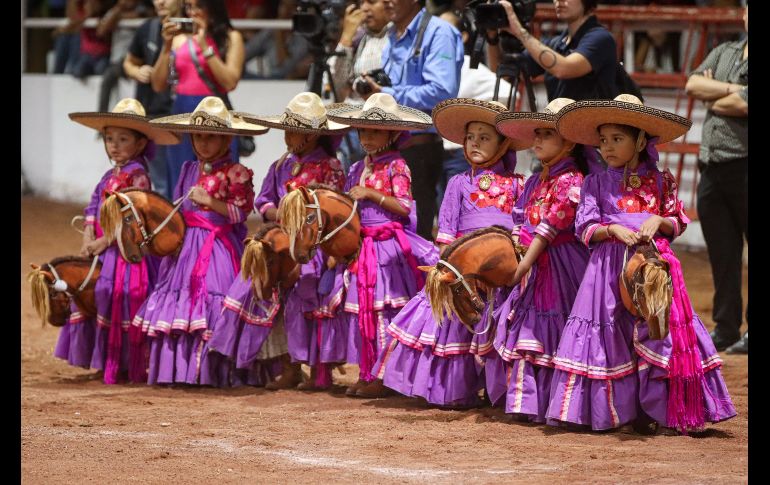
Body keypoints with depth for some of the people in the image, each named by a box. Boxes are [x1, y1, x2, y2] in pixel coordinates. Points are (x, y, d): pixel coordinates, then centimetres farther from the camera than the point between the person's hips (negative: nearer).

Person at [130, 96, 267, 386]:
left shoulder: (235, 173, -6)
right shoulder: (189, 170, 15)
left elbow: (241, 211, -11)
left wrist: (210, 201, -19)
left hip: (219, 248, -6)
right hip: (187, 246, 6)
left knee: (210, 304, -12)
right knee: (179, 302, 2)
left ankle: (208, 371, -7)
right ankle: (176, 369, 6)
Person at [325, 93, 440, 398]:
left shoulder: (396, 167, -6)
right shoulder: (358, 169, 16)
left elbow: (404, 207, -13)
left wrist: (371, 194, -17)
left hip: (389, 245, -8)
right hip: (362, 245, 8)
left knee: (384, 310, -9)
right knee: (361, 309, 7)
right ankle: (367, 373, 14)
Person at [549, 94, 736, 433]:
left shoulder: (660, 182, 8)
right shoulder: (597, 183, 7)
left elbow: (677, 224, 11)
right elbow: (585, 230, 2)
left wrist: (659, 221, -9)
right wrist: (612, 230, -15)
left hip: (654, 262, 0)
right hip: (610, 265, 0)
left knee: (657, 332, -6)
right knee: (612, 337, -4)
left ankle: (655, 409, 0)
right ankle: (616, 410, 2)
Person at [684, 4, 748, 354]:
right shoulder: (724, 53, 16)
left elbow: (741, 106, -17)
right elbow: (693, 85, 3)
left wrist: (711, 99, 0)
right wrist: (732, 90, -9)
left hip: (744, 167, -6)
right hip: (712, 167, 6)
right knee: (722, 255, 8)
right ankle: (726, 329, 13)